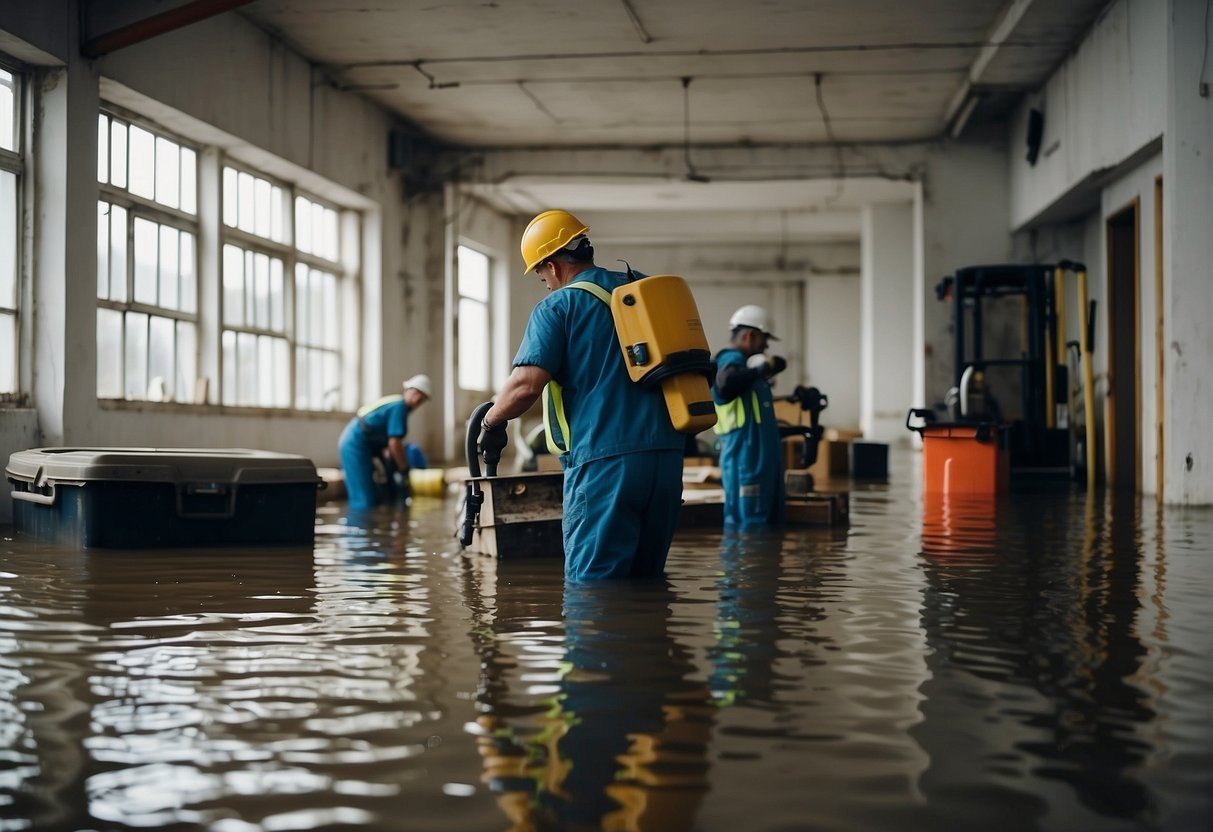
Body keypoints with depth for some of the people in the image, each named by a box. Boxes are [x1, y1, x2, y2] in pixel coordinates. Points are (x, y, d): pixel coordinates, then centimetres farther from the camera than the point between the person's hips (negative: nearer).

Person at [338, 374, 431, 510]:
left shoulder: (394, 404, 18)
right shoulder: (399, 407, -12)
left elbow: (390, 442, 23)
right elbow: (394, 443, -17)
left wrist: (394, 467, 23)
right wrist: (406, 471, -7)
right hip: (357, 446, -11)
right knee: (365, 500, -11)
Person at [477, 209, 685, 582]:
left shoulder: (559, 305, -2)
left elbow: (526, 384, -13)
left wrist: (491, 421, 5)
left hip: (603, 459, -6)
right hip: (666, 453, 6)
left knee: (592, 584, -3)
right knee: (646, 577, 14)